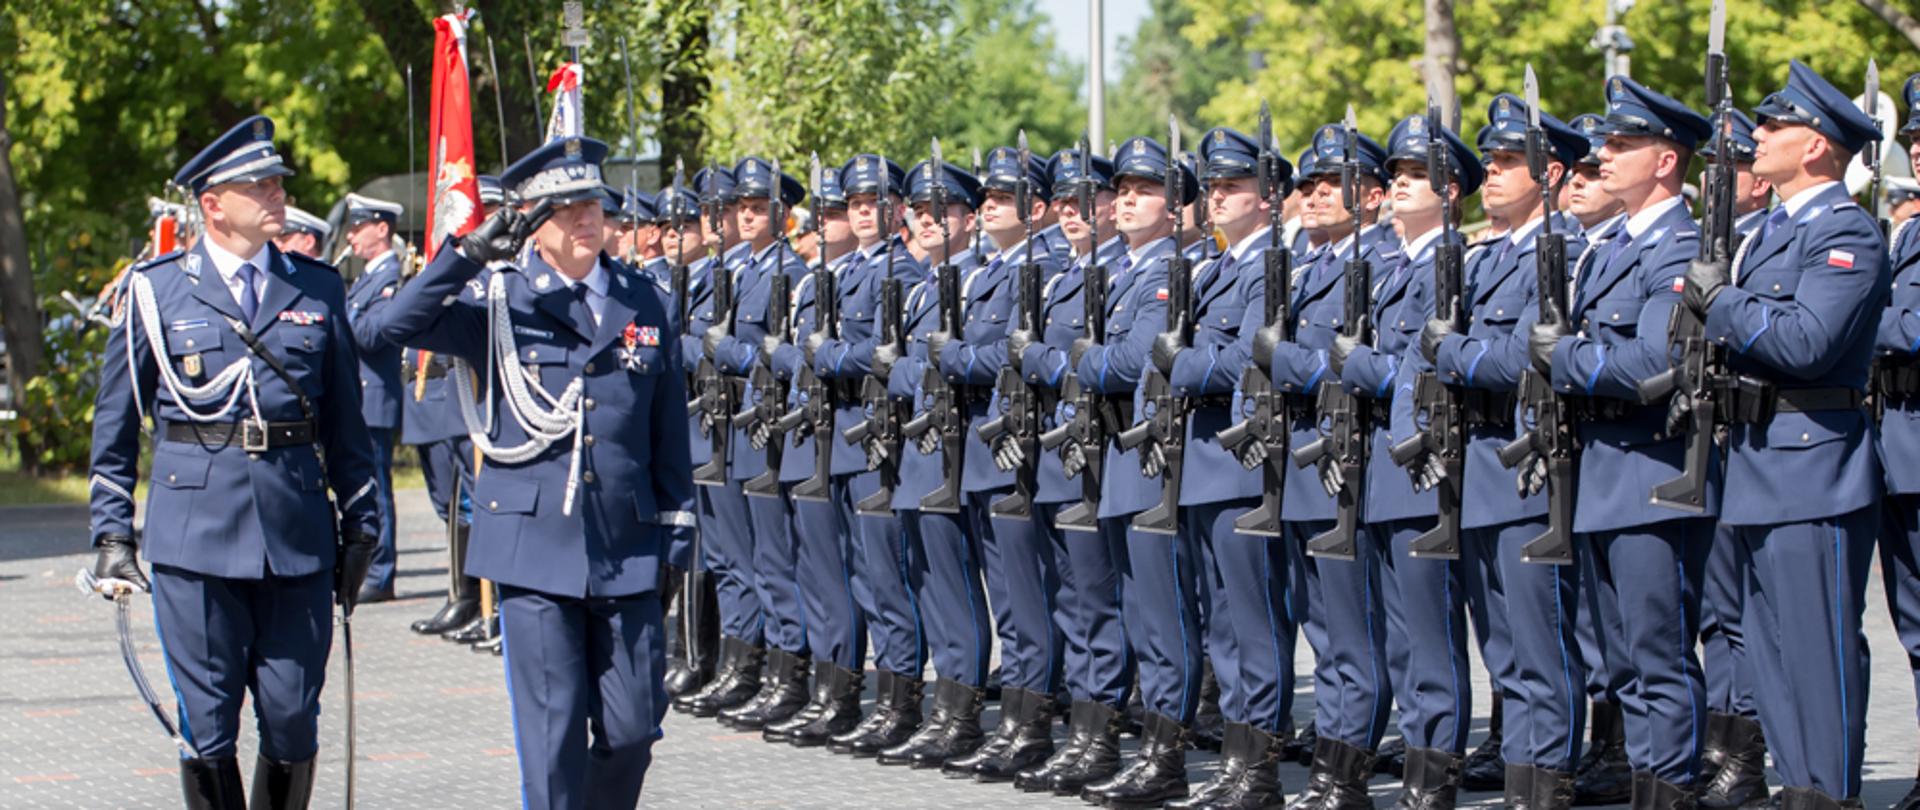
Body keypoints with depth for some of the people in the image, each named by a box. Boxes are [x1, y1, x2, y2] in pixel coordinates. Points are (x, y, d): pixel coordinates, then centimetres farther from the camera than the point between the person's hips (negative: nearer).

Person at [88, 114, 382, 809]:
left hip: (298, 534, 2)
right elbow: (115, 419, 8)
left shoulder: (318, 289, 10)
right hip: (195, 538, -2)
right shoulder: (159, 290, 4)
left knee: (293, 725, 3)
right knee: (207, 726, 1)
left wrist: (360, 526, 12)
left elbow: (346, 420, 15)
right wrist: (112, 530, 3)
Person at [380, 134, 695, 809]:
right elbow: (401, 325, -13)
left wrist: (673, 530, 12)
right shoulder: (499, 303, 2)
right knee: (553, 733, -4)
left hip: (626, 553, 3)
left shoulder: (642, 305, 11)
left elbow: (668, 429, 15)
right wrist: (474, 250, -19)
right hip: (536, 551, -3)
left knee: (632, 728, 4)